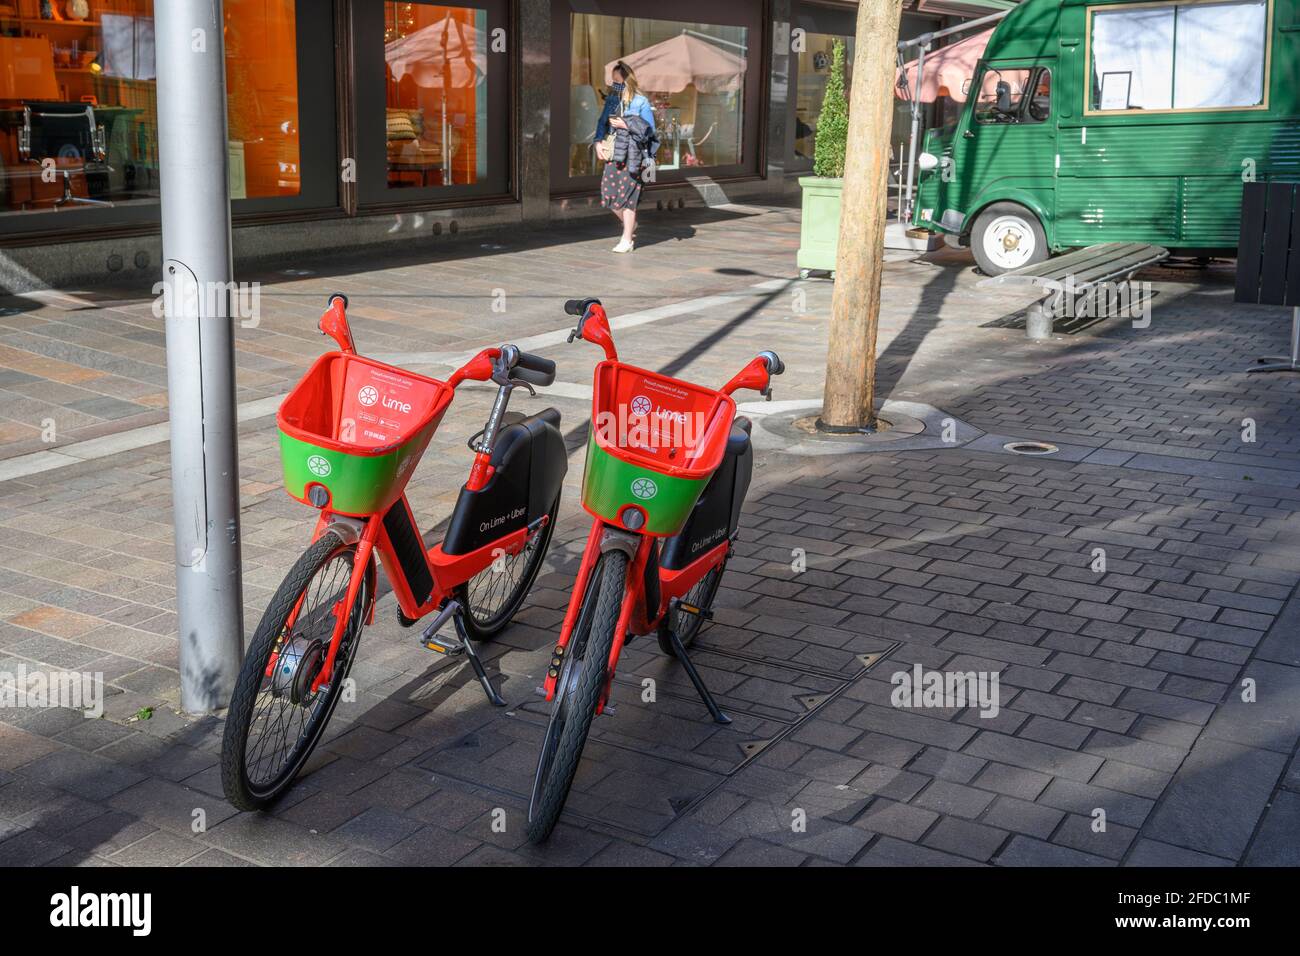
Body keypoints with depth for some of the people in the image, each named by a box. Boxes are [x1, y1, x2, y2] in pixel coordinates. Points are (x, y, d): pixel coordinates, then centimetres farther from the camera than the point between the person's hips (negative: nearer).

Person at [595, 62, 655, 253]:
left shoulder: (641, 102, -5)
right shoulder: (611, 100, 11)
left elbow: (649, 129, -7)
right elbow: (602, 122, 18)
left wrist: (626, 125, -15)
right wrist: (599, 141, 1)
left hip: (632, 155, -6)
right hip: (613, 153, 6)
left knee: (626, 195, -4)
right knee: (608, 193, 3)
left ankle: (627, 240, 6)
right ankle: (630, 225, 30)